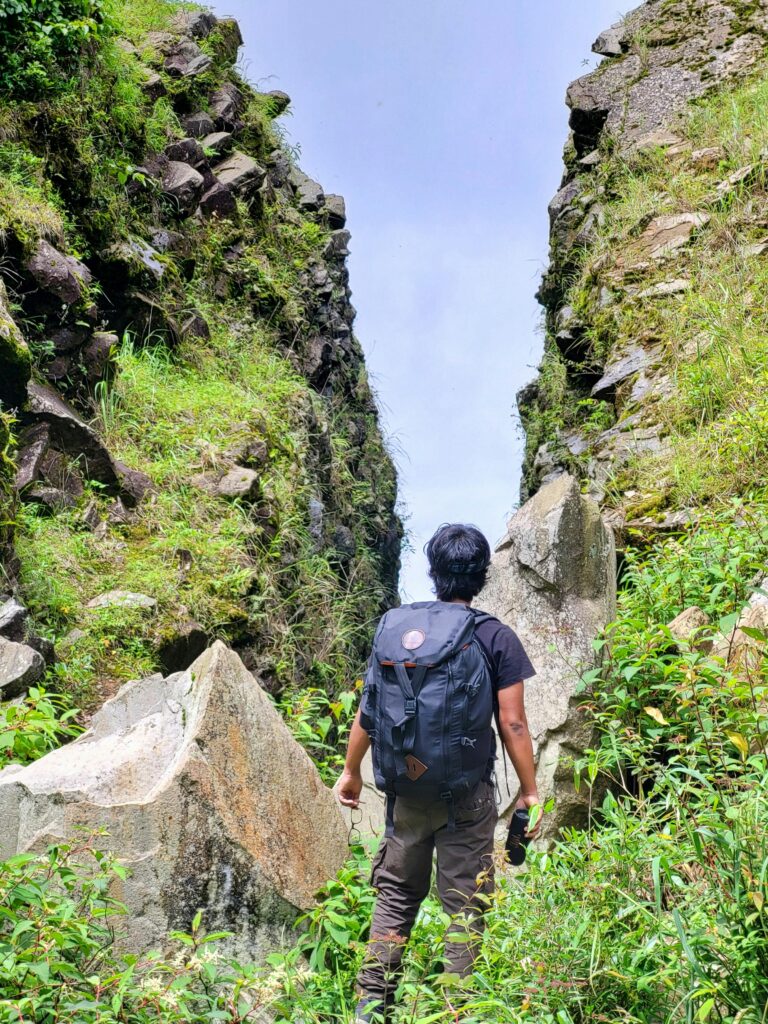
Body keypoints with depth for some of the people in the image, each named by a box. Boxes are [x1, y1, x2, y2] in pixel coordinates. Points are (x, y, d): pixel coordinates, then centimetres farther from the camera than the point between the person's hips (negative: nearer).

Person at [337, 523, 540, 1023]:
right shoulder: (497, 638, -6)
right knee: (465, 906, 8)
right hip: (469, 794, -2)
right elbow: (512, 724, -9)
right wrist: (531, 791, 1)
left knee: (397, 896, 16)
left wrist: (351, 771, 14)